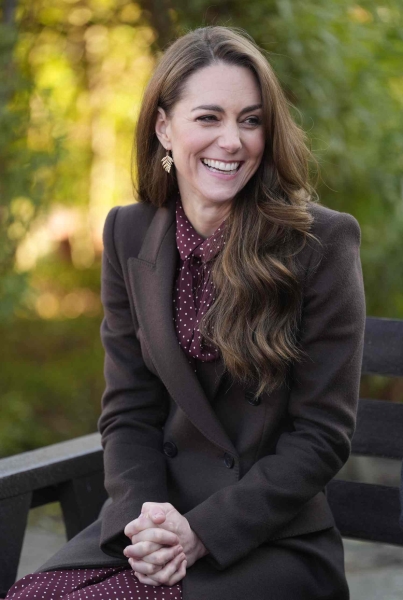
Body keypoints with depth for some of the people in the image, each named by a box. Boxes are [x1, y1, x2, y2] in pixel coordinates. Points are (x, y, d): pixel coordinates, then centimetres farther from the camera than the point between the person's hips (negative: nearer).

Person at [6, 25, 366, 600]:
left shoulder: (325, 242, -7)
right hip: (155, 523, 4)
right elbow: (128, 412, 7)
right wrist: (144, 518, -11)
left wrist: (201, 533, -14)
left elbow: (322, 436, -7)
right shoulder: (129, 235, 6)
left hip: (275, 536, -4)